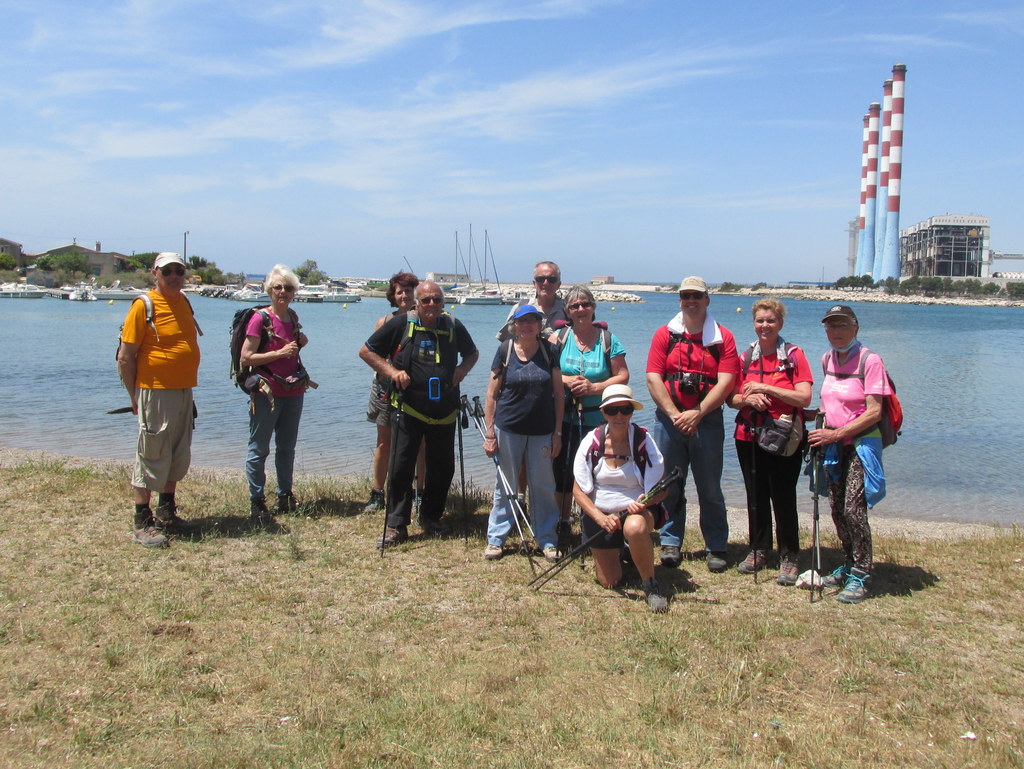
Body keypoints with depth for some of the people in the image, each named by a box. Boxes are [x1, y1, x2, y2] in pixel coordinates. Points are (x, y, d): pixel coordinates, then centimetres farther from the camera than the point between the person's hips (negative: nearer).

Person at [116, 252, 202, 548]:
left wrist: (188, 385, 15)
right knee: (150, 457, -1)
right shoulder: (144, 305, -11)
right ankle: (142, 523, 8)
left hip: (184, 391, 8)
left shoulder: (183, 302, 11)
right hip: (155, 392, -8)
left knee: (178, 456, 16)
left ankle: (167, 514, 30)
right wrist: (134, 395, -10)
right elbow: (125, 356, -11)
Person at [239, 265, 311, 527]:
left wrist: (299, 344, 6)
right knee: (259, 449, 1)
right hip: (266, 392, -7)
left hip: (293, 390, 7)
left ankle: (285, 496, 26)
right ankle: (256, 502, 8)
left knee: (287, 447, 15)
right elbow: (245, 358, -15)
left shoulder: (292, 316, 9)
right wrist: (279, 353, -20)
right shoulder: (260, 318, -11)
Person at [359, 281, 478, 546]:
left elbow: (472, 353, 21)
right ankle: (396, 525, 9)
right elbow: (366, 351, 2)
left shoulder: (453, 326, 4)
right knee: (400, 467, -3)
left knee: (442, 467, 10)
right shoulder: (400, 324, -5)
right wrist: (391, 370, -11)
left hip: (444, 412, 3)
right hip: (408, 409, -3)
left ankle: (431, 517, 29)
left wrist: (463, 368, 0)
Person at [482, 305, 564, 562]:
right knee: (505, 485, 8)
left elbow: (558, 393, 3)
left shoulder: (549, 350, 1)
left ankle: (547, 539, 21)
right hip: (508, 429, -1)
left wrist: (557, 432, -1)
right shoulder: (505, 350, -2)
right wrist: (489, 433, -4)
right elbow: (492, 394, 0)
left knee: (543, 485, 8)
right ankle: (495, 538, 20)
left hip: (542, 431, 1)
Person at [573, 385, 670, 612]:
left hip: (637, 510, -2)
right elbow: (579, 490, -5)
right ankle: (616, 551, 39)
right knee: (609, 583, 3)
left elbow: (661, 489, -10)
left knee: (635, 528, -39)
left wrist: (646, 501, -32)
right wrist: (600, 517, -21)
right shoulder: (592, 442, -8)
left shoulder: (644, 440, -11)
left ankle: (650, 584, -14)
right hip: (601, 513, 2)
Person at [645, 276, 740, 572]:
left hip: (708, 421, -1)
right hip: (668, 419, 1)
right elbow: (653, 378, -2)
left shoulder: (723, 337, 3)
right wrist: (675, 414, -11)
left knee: (710, 488, 4)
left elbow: (725, 382, -6)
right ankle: (670, 542, 18)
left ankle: (716, 547, 14)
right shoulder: (664, 334, 6)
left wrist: (697, 413, -14)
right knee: (669, 486, 7)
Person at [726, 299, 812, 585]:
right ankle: (758, 551, 25)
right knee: (756, 497, 12)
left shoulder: (794, 355, -4)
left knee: (784, 498, 0)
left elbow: (805, 398, -13)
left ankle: (789, 557, 12)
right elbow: (731, 398, 10)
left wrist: (765, 388, -16)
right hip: (749, 437, 4)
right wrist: (747, 399, -12)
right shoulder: (746, 357, 9)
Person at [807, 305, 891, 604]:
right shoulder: (827, 359, 8)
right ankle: (850, 565, 26)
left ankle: (860, 576, 0)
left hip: (861, 442, -7)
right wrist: (824, 428, 8)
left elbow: (874, 412, -17)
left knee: (853, 508, -11)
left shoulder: (870, 360, -13)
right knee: (836, 509, 10)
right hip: (833, 443, 7)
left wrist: (836, 433, -18)